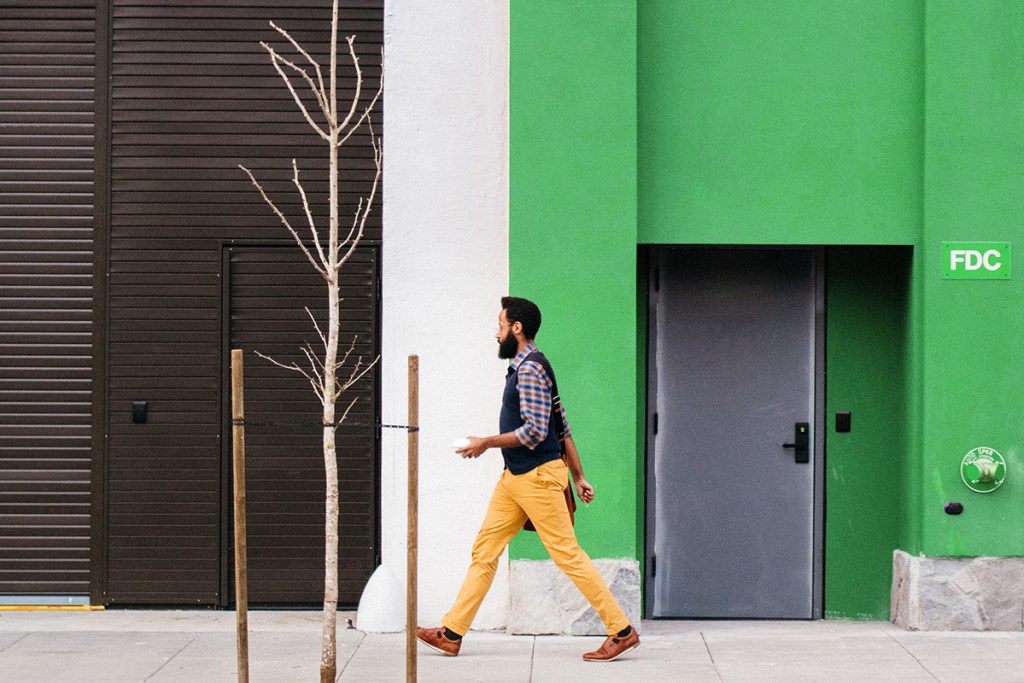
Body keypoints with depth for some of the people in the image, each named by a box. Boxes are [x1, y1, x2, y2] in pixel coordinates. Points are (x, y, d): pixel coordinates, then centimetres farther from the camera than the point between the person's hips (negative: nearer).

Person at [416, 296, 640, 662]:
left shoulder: (529, 368, -14)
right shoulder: (526, 367, 17)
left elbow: (535, 430, -22)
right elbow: (562, 427, 18)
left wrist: (487, 443, -13)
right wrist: (578, 477, 19)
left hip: (537, 476, -10)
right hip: (514, 477, 10)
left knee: (568, 553, -6)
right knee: (484, 550, 8)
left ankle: (622, 631, 0)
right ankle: (452, 633, 12)